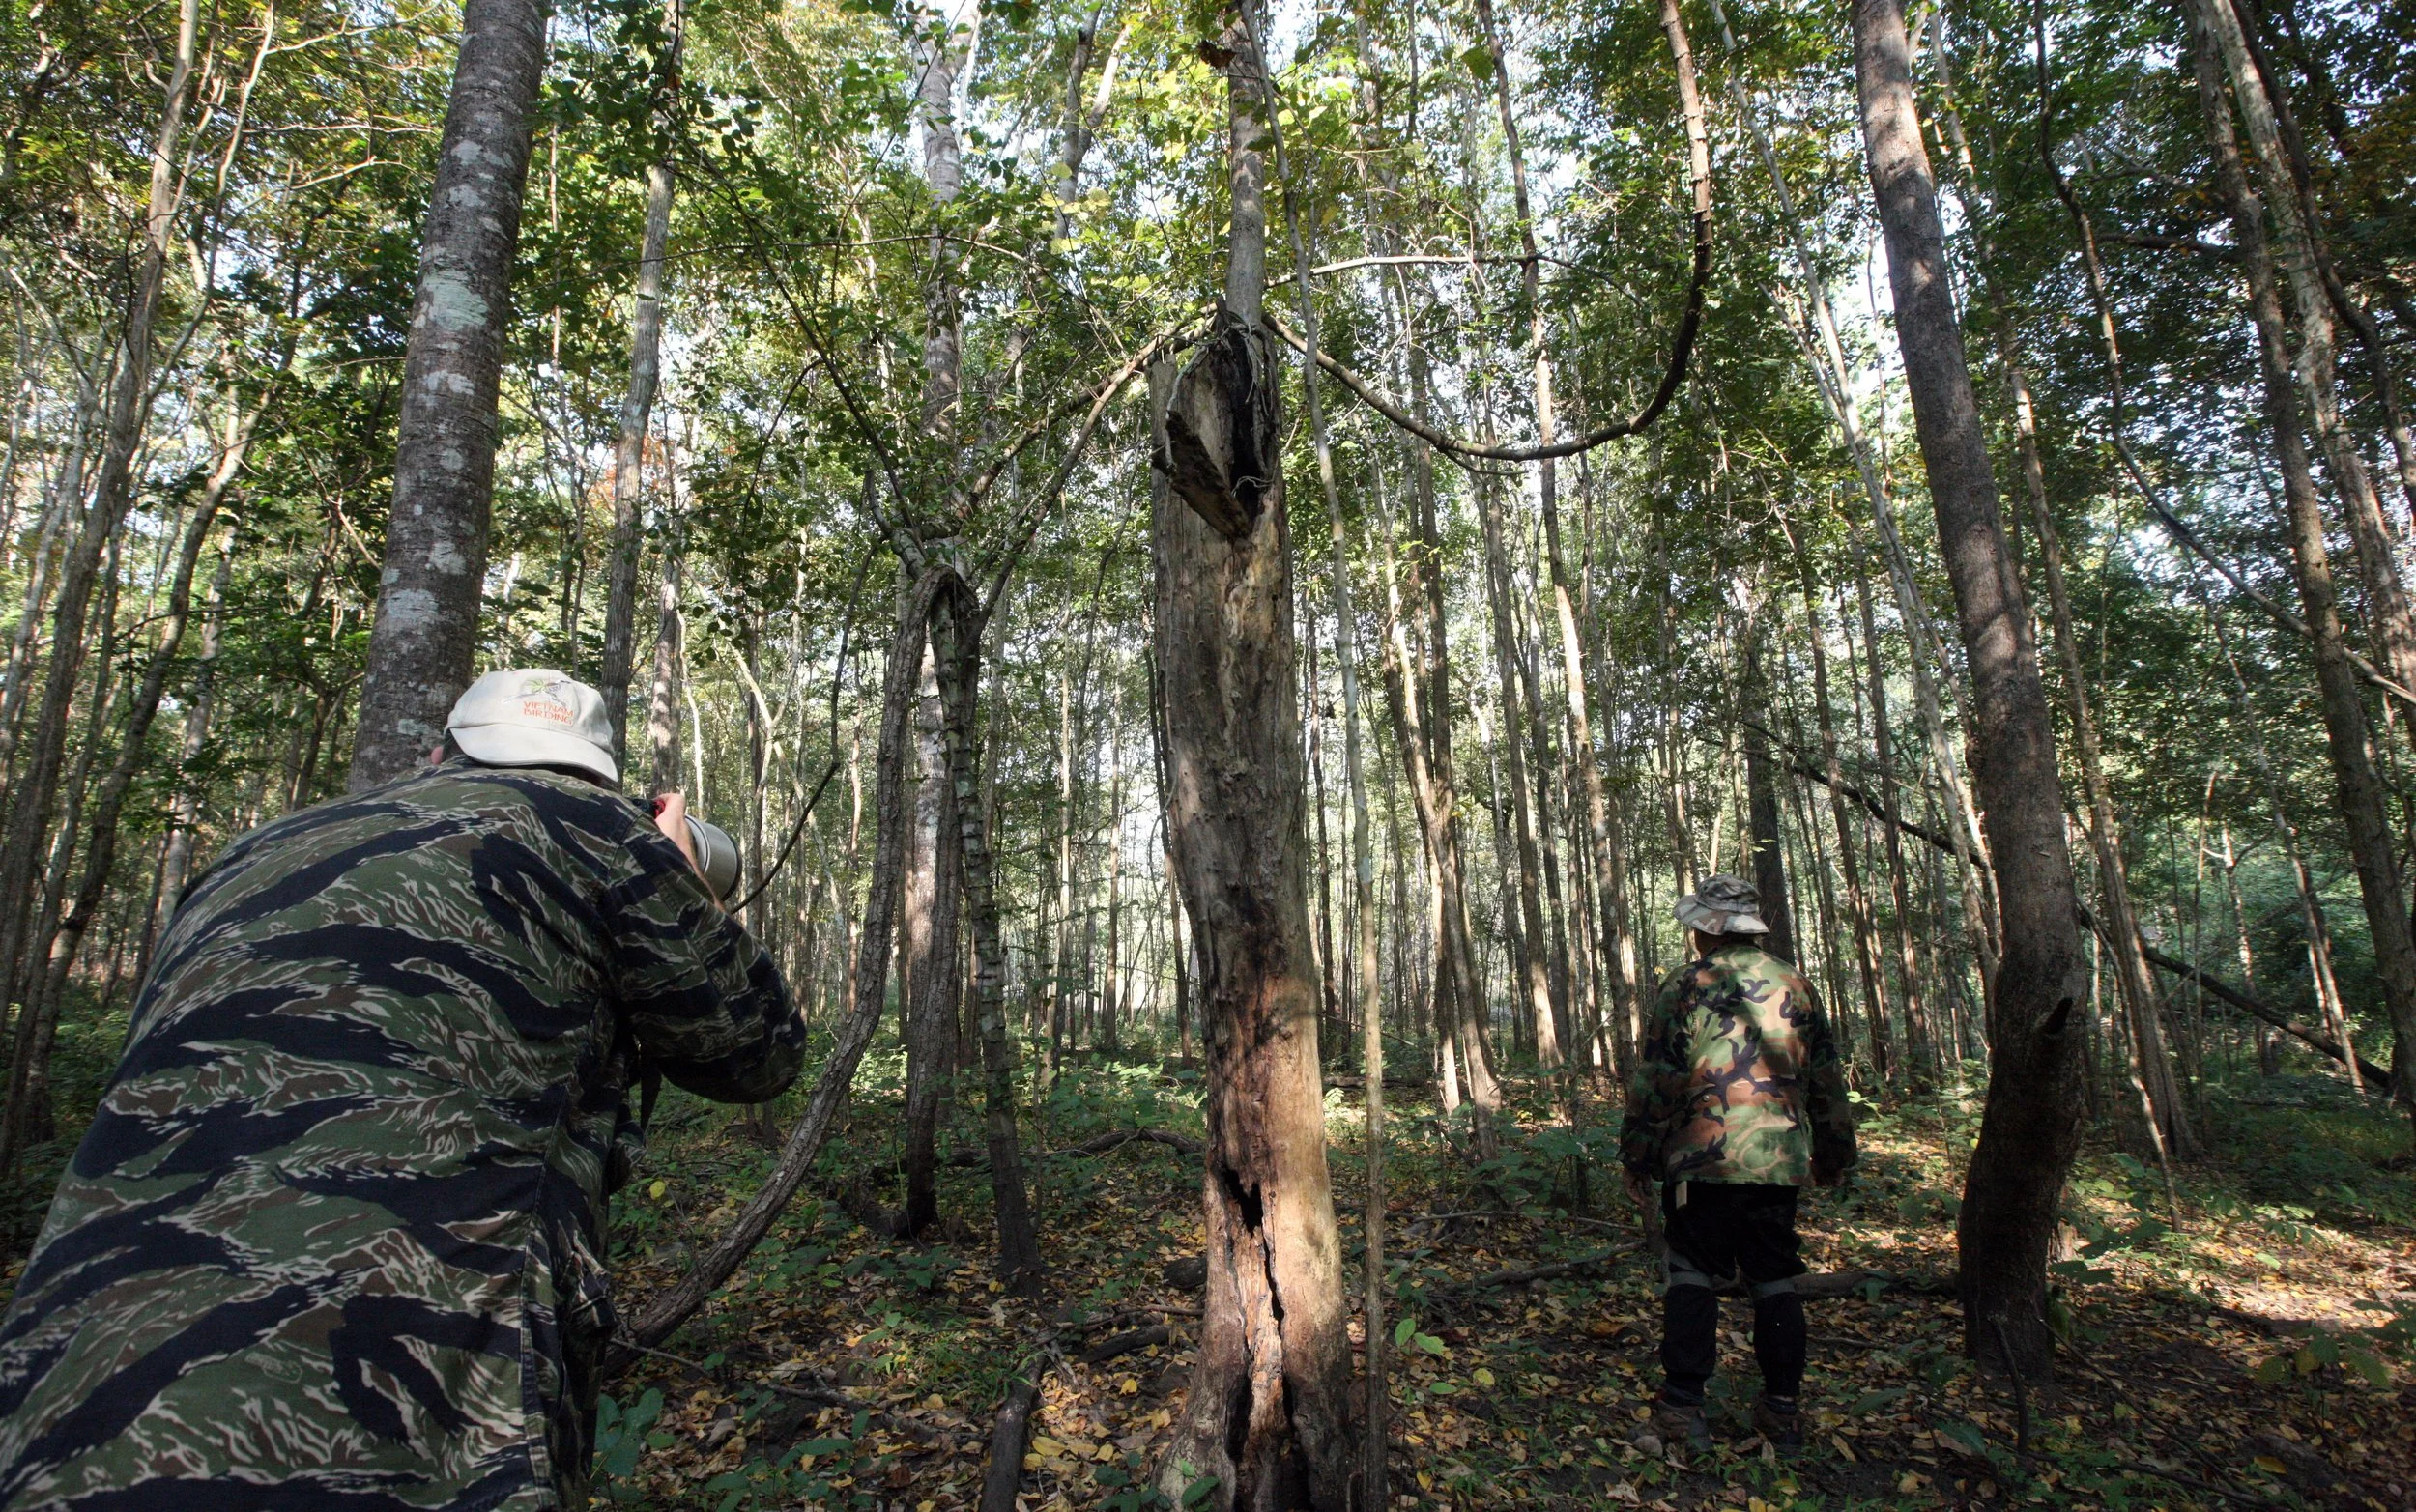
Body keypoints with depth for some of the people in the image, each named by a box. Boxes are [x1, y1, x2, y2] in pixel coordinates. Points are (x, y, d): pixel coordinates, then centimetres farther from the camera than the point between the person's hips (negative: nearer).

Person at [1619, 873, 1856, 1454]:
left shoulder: (1685, 987, -7)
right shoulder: (1795, 984, 7)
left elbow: (1654, 1081, -7)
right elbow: (1827, 1078, 13)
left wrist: (1637, 1158, 1)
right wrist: (1834, 1153, 24)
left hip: (1703, 1160, -4)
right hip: (1782, 1163, 4)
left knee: (1691, 1280, 4)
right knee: (1776, 1282, 14)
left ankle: (1683, 1407, 5)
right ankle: (1782, 1407, 19)